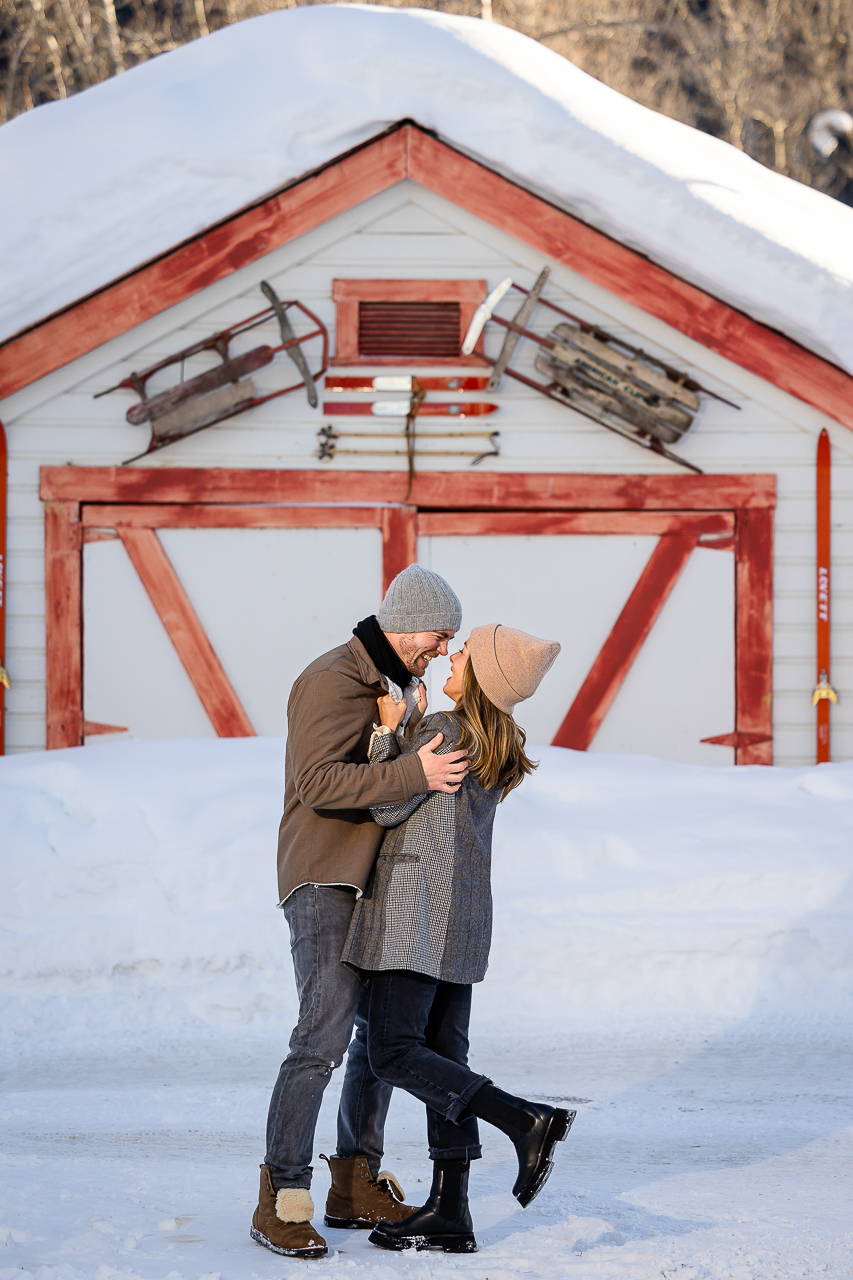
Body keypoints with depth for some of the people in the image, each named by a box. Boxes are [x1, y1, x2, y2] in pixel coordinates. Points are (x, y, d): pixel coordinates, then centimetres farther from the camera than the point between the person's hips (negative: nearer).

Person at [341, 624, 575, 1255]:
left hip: (415, 908, -9)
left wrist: (388, 730, -3)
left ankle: (526, 1120, -21)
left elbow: (387, 808, -8)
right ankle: (450, 1214, 4)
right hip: (463, 919, 9)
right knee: (441, 1057, 7)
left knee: (394, 1054, -9)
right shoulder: (499, 746, 11)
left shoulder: (442, 731, -16)